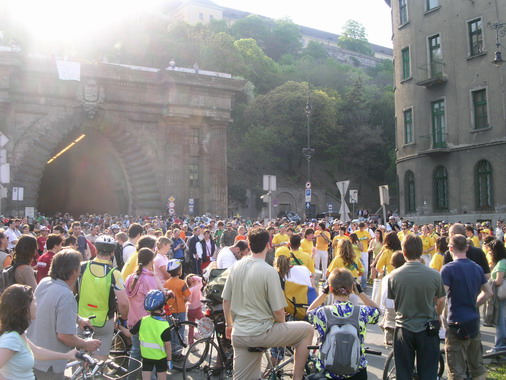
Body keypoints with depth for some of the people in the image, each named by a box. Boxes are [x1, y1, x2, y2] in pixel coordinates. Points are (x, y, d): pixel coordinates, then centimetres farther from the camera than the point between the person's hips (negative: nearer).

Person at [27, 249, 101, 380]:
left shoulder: (44, 282, -5)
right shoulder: (66, 296, -30)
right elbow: (65, 336, -28)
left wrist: (78, 319, 21)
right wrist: (86, 344, -11)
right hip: (47, 365, -8)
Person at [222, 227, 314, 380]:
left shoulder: (236, 266, 1)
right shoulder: (269, 271, -18)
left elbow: (226, 300, 8)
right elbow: (278, 310, -15)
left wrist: (229, 325, 23)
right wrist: (282, 326, 6)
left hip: (238, 334, 6)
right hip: (260, 333, -6)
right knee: (307, 329, 9)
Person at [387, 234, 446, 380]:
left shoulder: (394, 275, -13)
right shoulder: (434, 275, -14)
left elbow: (393, 302, 1)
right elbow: (440, 301, 1)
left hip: (403, 329, 0)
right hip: (428, 330, 0)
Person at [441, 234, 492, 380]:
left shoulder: (448, 269, -15)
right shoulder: (477, 268, 6)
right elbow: (488, 292, 16)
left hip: (457, 324, -7)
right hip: (475, 322, 7)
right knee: (478, 368, 18)